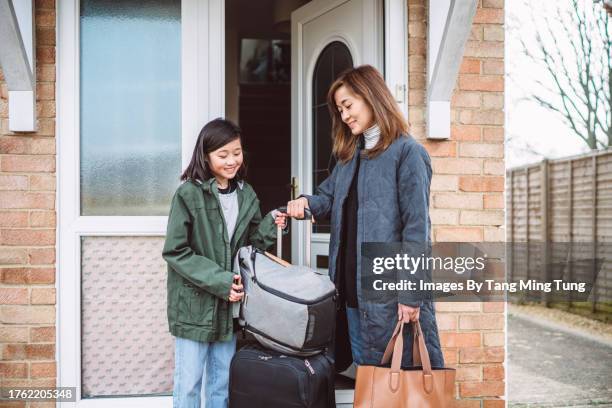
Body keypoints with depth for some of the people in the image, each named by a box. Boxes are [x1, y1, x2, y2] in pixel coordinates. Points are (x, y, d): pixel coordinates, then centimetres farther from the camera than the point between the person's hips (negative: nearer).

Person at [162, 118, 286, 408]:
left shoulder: (246, 195, 6)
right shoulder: (188, 194, -12)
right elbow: (175, 252, -14)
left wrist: (270, 226, -7)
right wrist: (219, 281, -19)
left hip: (229, 303, 5)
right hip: (194, 304, -5)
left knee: (222, 384, 15)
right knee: (189, 384, 4)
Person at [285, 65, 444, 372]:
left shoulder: (407, 153, -9)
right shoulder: (349, 155, 16)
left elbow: (416, 227, -13)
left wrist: (410, 294, -16)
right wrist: (306, 203, -6)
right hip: (353, 288, 8)